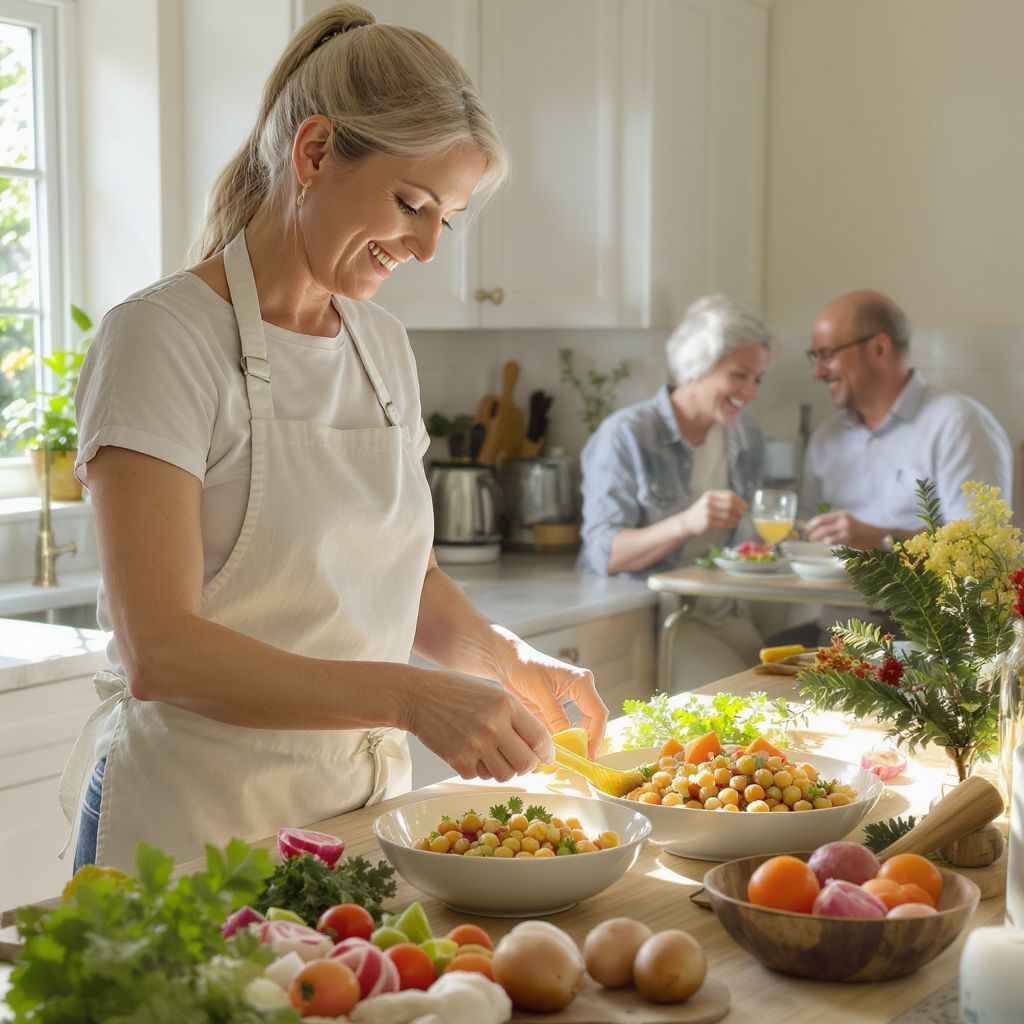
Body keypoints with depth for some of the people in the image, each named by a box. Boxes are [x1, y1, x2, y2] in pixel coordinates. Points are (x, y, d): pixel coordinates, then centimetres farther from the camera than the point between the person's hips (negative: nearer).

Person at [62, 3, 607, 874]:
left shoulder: (383, 345, 7)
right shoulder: (166, 339, -15)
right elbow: (158, 651, -23)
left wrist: (508, 662, -4)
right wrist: (411, 696, -31)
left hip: (364, 809, 7)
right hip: (193, 832, -6)